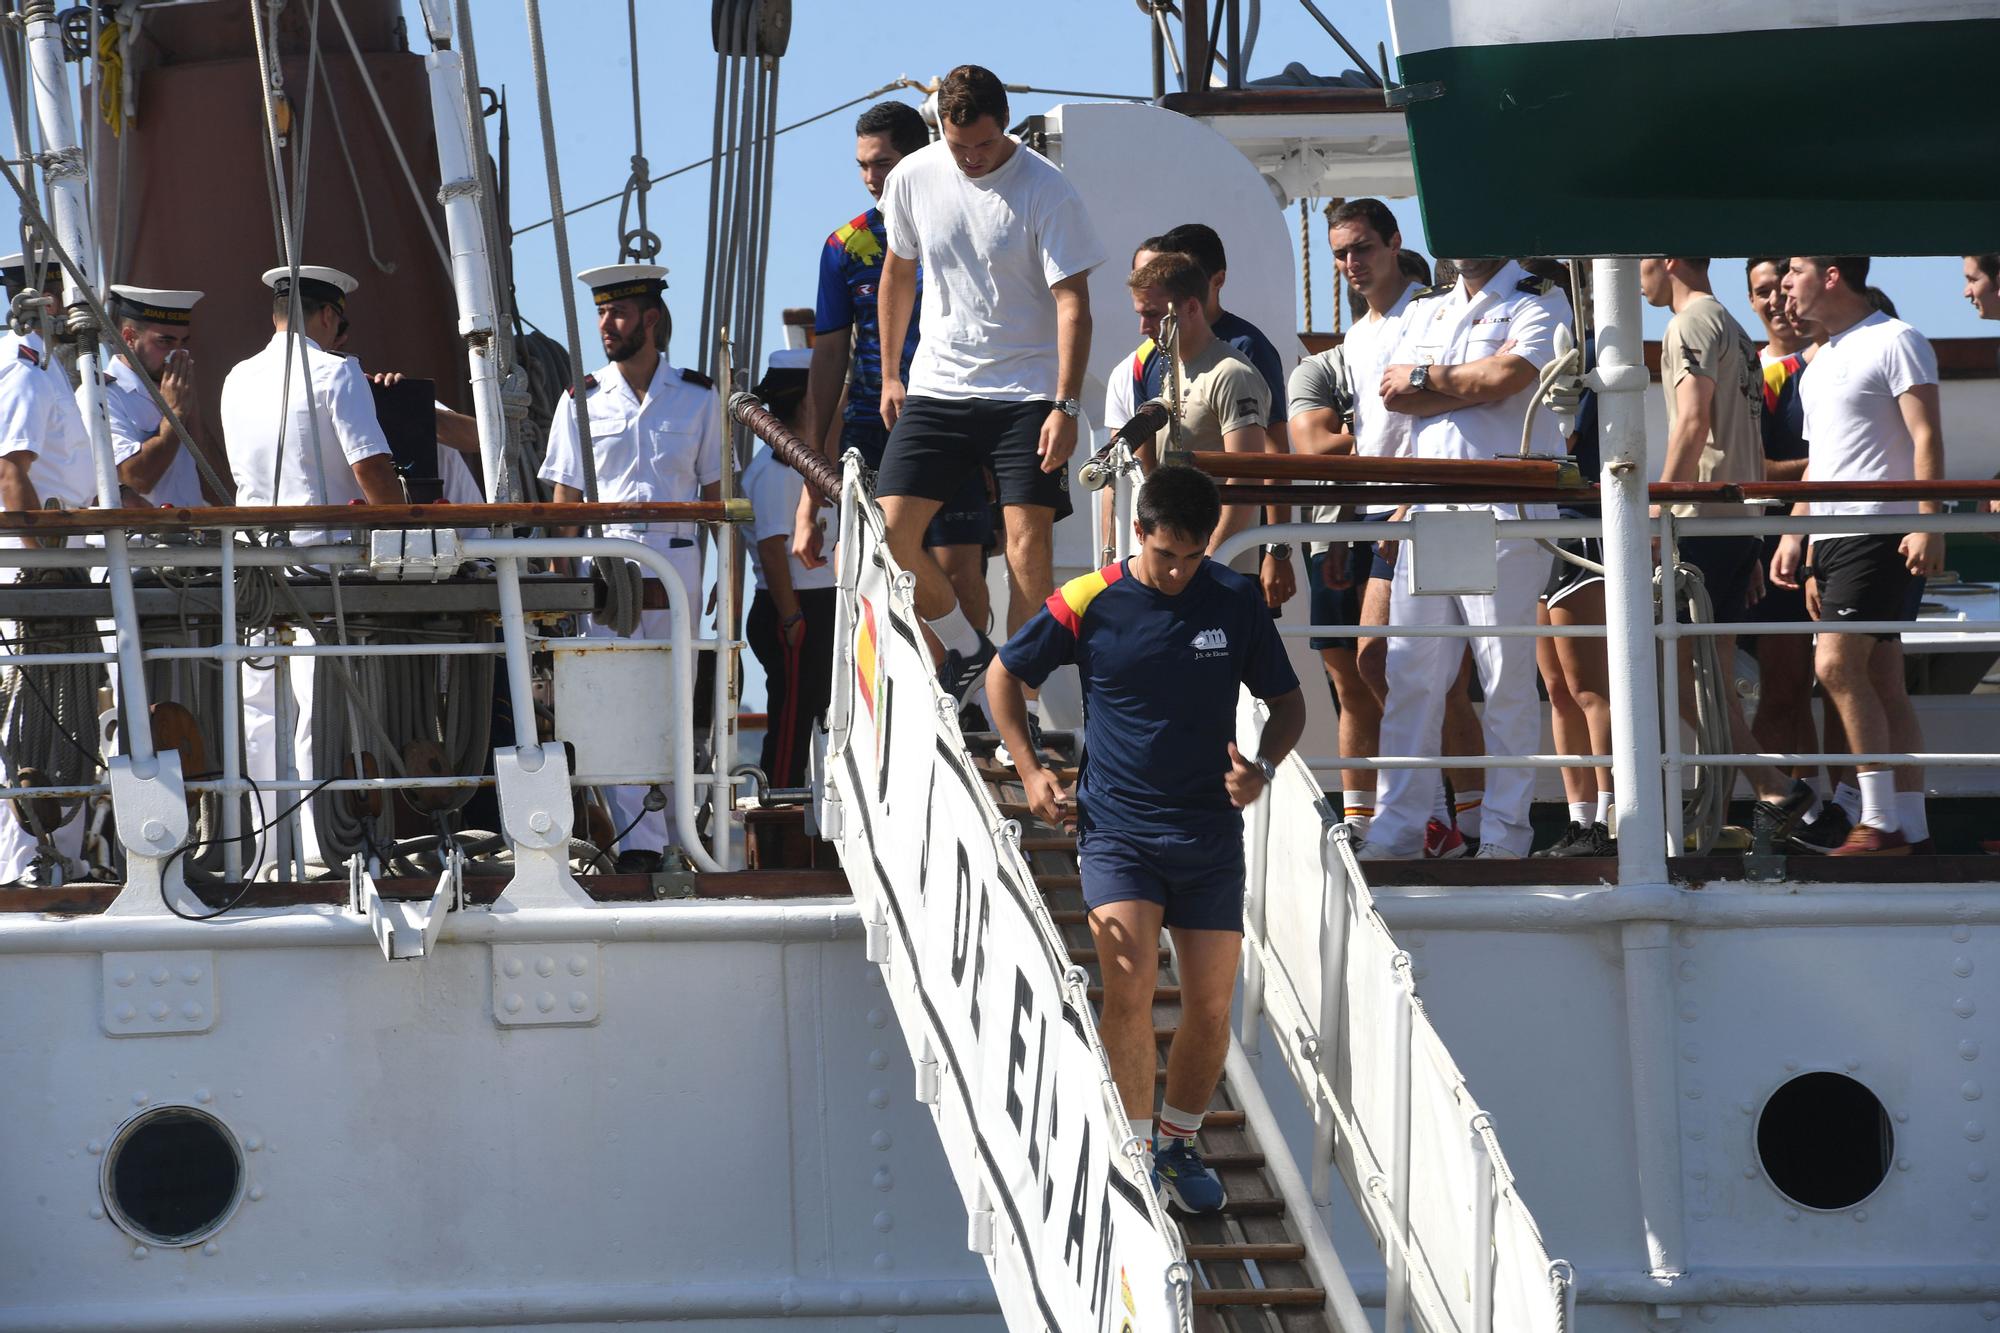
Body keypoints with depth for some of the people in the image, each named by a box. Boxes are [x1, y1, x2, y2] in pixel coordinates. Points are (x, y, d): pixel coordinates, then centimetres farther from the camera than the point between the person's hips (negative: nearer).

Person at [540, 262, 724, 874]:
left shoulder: (698, 398, 8)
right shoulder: (583, 400, 8)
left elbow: (716, 493, 11)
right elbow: (565, 500, 8)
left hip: (678, 556, 0)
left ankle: (676, 829, 13)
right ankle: (639, 841, -14)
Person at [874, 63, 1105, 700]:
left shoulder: (1046, 191, -12)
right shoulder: (914, 177, 1)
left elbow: (1073, 302, -14)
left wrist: (1065, 407, -22)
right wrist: (890, 374, 18)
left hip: (1026, 394, -4)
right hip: (937, 386, 4)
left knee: (1028, 542, -10)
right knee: (891, 531, -6)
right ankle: (965, 647, 16)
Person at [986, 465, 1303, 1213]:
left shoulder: (1237, 602, 0)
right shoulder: (1087, 605, -6)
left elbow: (1287, 703, 10)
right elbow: (1004, 675, 9)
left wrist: (1263, 768, -10)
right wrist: (1029, 772, 0)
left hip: (1210, 837, 2)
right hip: (1116, 831, -2)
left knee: (1211, 1007, 4)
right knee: (1130, 983, -21)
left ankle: (1180, 1143, 26)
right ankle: (1138, 1147, -7)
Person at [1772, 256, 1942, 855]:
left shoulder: (1894, 341, -6)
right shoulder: (1822, 359, 21)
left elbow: (1927, 437, -14)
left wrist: (1928, 521, -23)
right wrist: (1794, 534, 18)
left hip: (1881, 532, -9)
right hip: (1830, 538, 9)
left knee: (1837, 664, -17)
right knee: (1882, 683, 6)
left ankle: (1880, 821, -15)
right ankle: (1910, 829, 6)